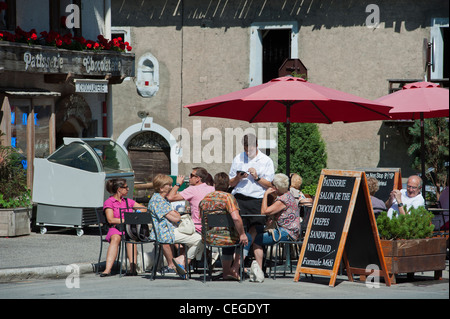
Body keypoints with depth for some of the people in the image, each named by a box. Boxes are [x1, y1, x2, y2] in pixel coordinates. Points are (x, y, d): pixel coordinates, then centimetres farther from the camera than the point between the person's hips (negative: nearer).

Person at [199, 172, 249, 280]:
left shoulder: (204, 199, 4)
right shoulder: (228, 197, -15)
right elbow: (236, 218, -26)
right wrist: (242, 234, -14)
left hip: (208, 238, 6)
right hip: (224, 238, -6)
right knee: (245, 240, 24)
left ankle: (226, 271, 44)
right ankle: (234, 270, 21)